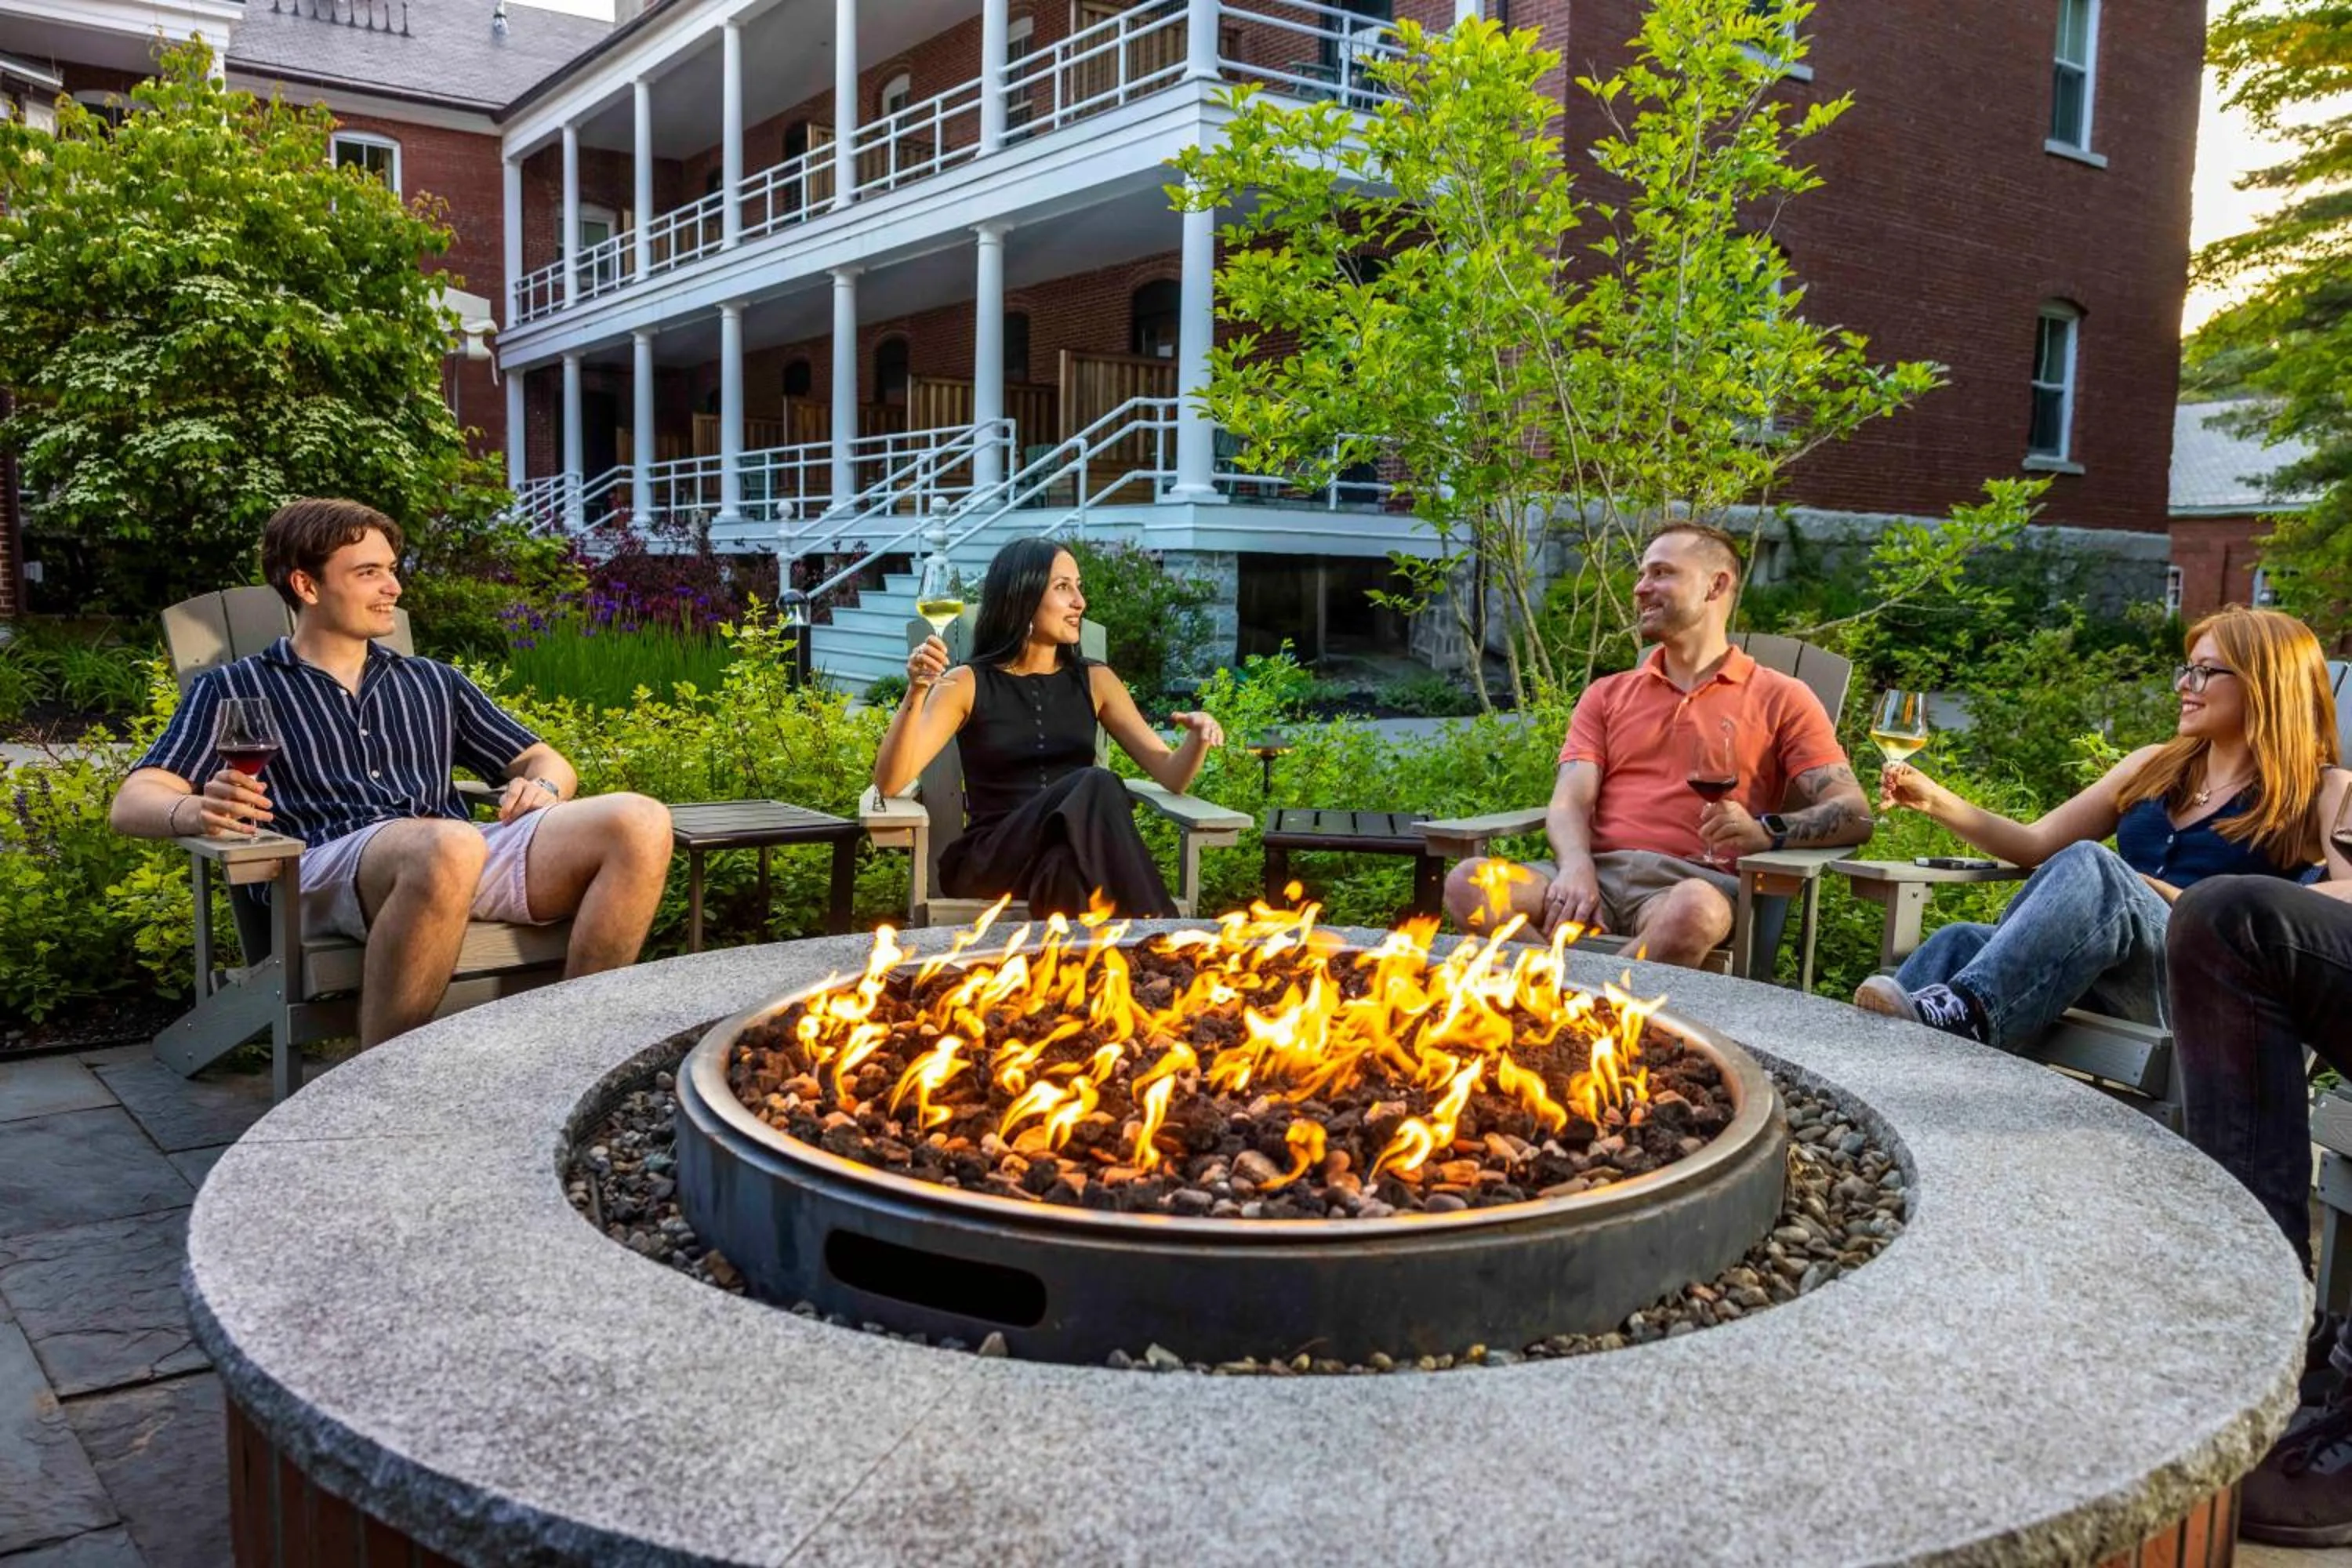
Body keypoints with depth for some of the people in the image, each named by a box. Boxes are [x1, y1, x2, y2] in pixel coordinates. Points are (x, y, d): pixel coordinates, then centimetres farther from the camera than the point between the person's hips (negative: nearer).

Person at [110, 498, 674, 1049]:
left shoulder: (433, 682, 32)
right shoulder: (235, 689, 21)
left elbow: (548, 762, 33)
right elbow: (133, 803, 9)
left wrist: (542, 787, 6)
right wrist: (198, 811, -17)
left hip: (473, 853, 4)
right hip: (326, 867, -4)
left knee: (640, 823, -24)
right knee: (448, 846, -41)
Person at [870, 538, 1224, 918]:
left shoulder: (1095, 681, 15)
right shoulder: (968, 683, 5)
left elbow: (1171, 776, 12)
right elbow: (890, 783, -6)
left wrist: (1198, 738, -12)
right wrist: (916, 691, -21)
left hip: (1073, 854, 3)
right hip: (991, 860, -2)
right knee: (1095, 786, -31)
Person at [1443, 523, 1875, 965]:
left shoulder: (1778, 698, 15)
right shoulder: (1606, 695, 24)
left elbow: (1854, 815, 6)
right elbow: (1571, 801, 10)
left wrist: (1767, 831, -16)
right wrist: (1576, 866, -14)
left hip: (1693, 882, -3)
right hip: (1599, 871, 3)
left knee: (1693, 911, -42)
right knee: (1469, 884, -28)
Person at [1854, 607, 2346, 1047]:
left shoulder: (2318, 792, 9)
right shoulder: (2154, 766, 24)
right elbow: (2038, 844, 23)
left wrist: (2160, 894, -16)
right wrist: (1936, 801, 7)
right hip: (2109, 989, 5)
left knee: (2089, 864, -33)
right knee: (1961, 941, -26)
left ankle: (1962, 1013, -50)